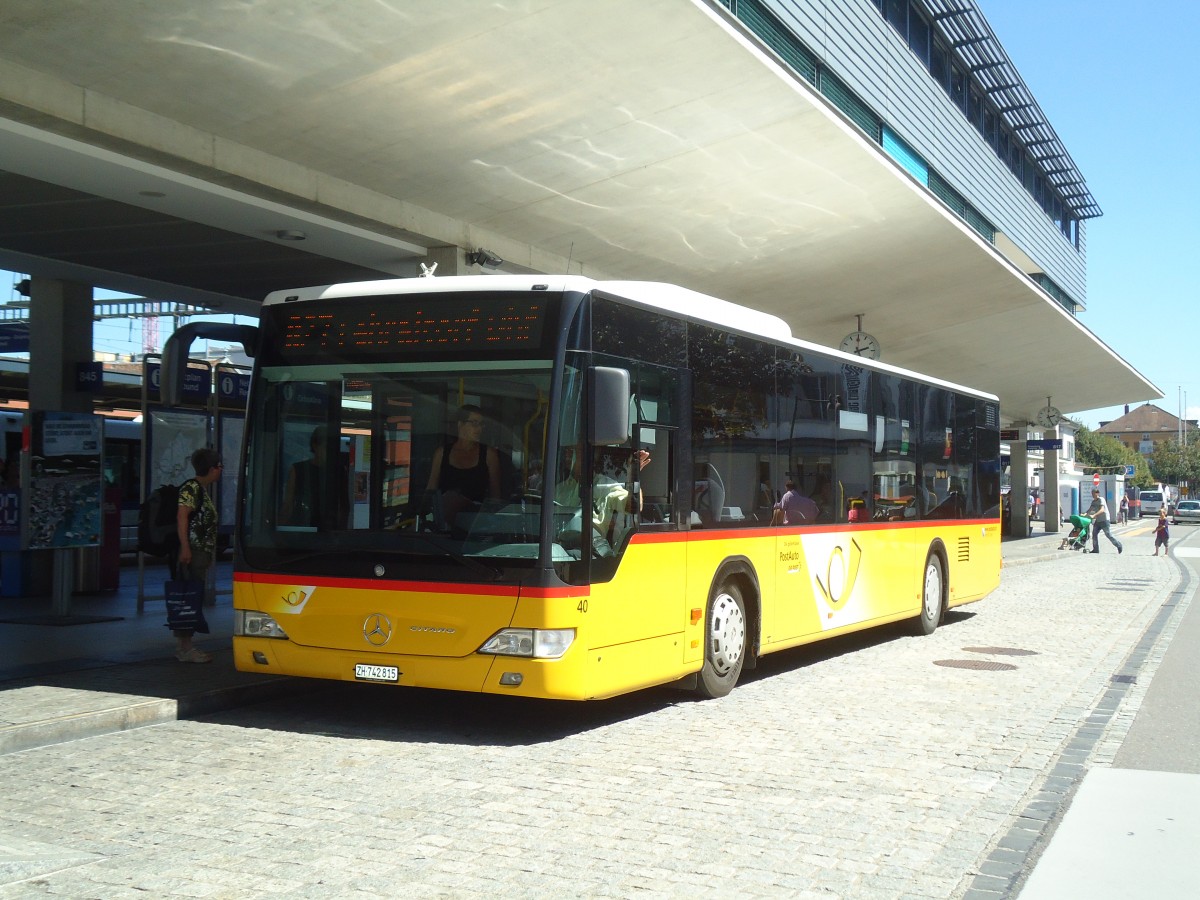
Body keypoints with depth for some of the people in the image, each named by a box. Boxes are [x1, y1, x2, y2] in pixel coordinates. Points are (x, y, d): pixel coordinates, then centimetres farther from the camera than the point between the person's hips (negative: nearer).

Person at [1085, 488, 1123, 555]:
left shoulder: (1101, 500, -15)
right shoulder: (1093, 501, 11)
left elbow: (1102, 510, -27)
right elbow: (1090, 509, 7)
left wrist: (1094, 515, -38)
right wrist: (1085, 514, -15)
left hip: (1104, 520, -8)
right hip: (1098, 520, 8)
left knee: (1108, 534, -7)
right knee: (1094, 533, 2)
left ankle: (1119, 545, 5)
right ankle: (1095, 549, 6)